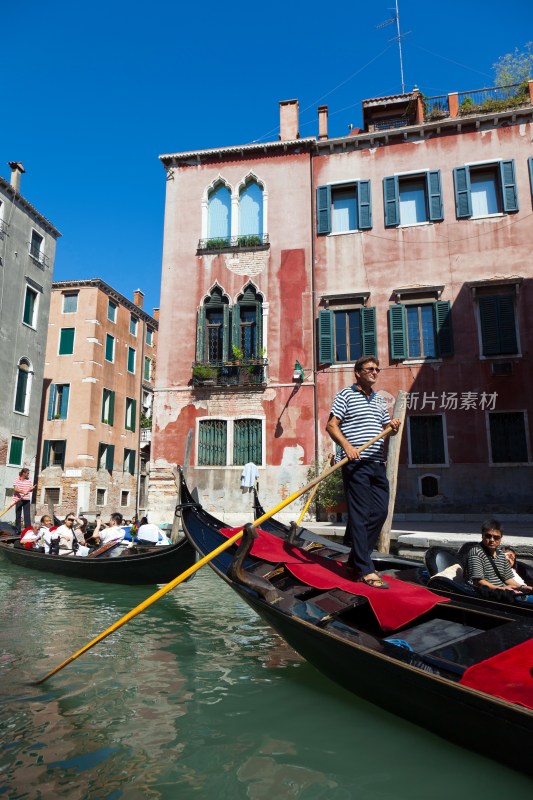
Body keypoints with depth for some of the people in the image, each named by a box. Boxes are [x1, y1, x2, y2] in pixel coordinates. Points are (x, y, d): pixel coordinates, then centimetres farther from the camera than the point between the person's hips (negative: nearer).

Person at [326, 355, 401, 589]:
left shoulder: (379, 399, 20)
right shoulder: (345, 395, -1)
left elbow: (387, 427, 24)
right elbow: (331, 425, -8)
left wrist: (394, 427, 0)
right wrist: (347, 446, -22)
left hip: (377, 464, 8)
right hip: (355, 463, -8)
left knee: (380, 511, 7)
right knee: (360, 515, -7)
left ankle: (356, 559, 21)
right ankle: (365, 570, -4)